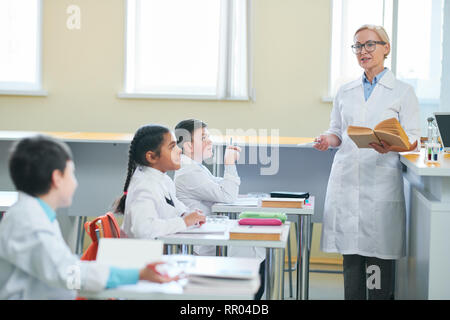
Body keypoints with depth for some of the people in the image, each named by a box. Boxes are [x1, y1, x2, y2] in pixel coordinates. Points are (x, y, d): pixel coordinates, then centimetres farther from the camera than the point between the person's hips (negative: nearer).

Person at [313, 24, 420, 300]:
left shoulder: (402, 92, 3)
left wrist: (391, 146, -22)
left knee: (379, 251, -5)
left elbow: (413, 139, -1)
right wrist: (328, 140, -4)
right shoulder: (345, 92, 15)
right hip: (346, 181, 4)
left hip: (381, 182, -4)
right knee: (350, 251, 5)